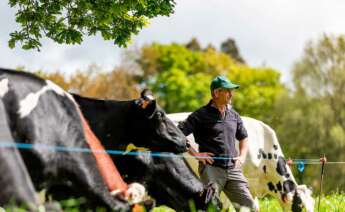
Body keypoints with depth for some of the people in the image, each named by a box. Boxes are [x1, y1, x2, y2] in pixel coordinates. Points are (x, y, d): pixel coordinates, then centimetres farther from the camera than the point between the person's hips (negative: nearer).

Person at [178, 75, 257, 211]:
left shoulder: (233, 115, 15)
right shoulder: (201, 115, -3)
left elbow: (243, 138, 31)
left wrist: (242, 156, 14)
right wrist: (195, 154, -10)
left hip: (233, 169, 6)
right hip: (211, 168, -5)